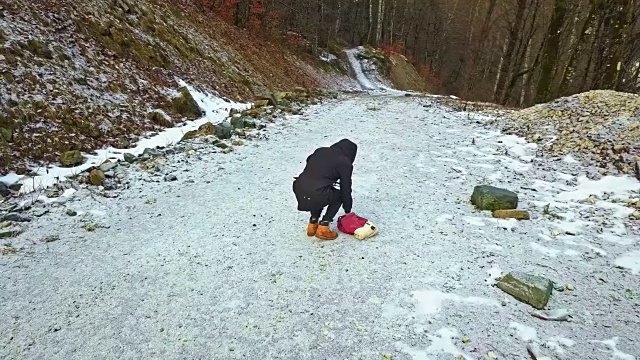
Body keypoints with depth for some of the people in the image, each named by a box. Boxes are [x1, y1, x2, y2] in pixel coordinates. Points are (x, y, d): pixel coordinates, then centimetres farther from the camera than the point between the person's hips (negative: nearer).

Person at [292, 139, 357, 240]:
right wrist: (347, 210, 24)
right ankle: (323, 228, 14)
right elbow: (346, 188, 10)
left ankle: (313, 224, 32)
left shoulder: (320, 151, 19)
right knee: (339, 196, 22)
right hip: (315, 195, -6)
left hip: (298, 190, 6)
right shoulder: (345, 163, 4)